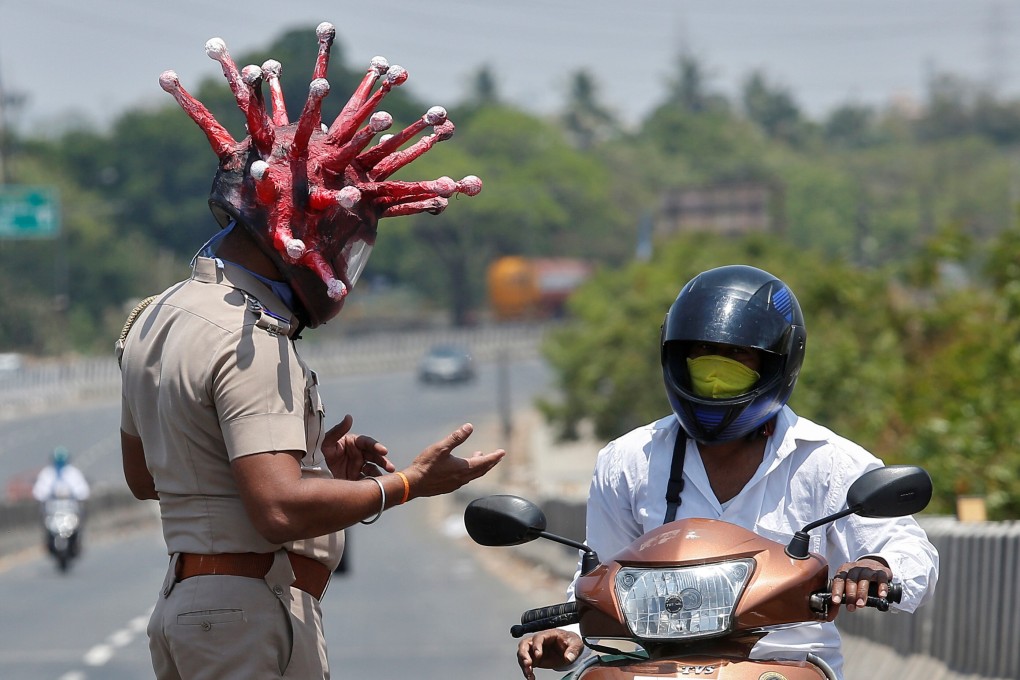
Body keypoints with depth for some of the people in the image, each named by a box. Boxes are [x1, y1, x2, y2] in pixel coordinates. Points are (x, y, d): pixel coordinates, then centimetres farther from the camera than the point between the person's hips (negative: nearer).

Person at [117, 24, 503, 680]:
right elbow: (280, 509, -25)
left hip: (181, 604, 10)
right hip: (255, 612, -10)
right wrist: (406, 484, -14)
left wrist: (309, 461, 21)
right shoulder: (251, 343, -17)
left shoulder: (154, 318, 15)